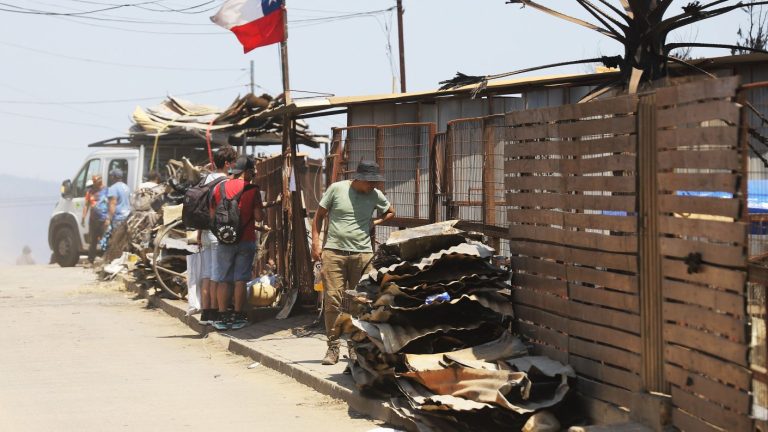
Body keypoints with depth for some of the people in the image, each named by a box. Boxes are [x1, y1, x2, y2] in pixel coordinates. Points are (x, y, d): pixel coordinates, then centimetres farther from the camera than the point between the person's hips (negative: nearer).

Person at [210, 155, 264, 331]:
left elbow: (212, 215, 6)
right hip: (246, 240, -1)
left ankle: (222, 317, 4)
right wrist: (261, 213, 13)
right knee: (240, 280, 3)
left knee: (222, 280, 6)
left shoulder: (219, 188, 2)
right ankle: (238, 317, 5)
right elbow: (258, 217, -8)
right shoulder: (252, 189, -6)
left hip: (224, 240, 2)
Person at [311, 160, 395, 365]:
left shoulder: (375, 195, 7)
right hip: (334, 251, -2)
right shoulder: (336, 189, 0)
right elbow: (319, 215, 7)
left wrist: (375, 222, 8)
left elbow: (390, 212, 26)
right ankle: (333, 347, 0)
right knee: (332, 300, -7)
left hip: (362, 254, 2)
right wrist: (316, 242, -1)